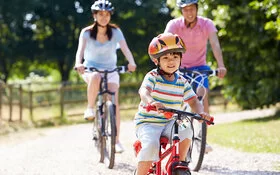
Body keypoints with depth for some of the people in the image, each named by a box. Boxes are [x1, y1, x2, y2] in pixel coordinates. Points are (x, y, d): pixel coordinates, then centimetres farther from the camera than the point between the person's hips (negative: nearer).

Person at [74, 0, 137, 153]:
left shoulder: (115, 31, -5)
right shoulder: (87, 32, -8)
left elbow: (125, 49, -18)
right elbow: (80, 49, -23)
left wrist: (131, 63, -39)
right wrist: (78, 63, -45)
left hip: (110, 70, 1)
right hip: (91, 69, -1)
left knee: (114, 103, -17)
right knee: (95, 77, -39)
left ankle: (116, 141, -12)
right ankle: (90, 108, -19)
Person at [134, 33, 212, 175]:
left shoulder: (182, 82, 5)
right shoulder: (152, 76, -10)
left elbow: (193, 101, 3)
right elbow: (143, 91, -28)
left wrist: (200, 112, -21)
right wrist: (151, 102, -52)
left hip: (169, 123, 4)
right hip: (147, 122, -4)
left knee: (186, 132, -23)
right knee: (151, 145, -30)